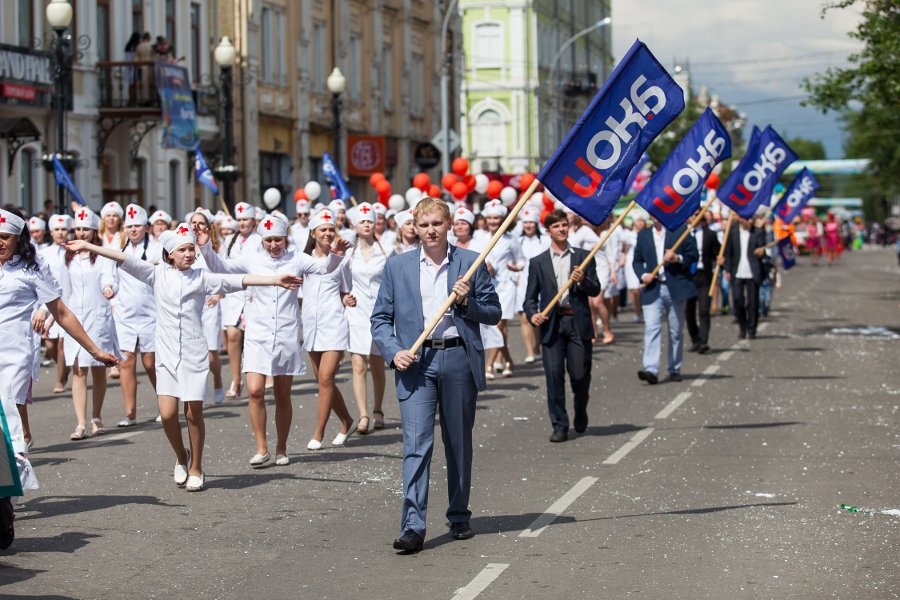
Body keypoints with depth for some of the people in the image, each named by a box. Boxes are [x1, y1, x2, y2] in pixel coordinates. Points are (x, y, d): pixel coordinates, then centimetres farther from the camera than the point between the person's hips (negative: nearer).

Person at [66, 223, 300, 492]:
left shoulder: (202, 277, 3)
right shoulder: (157, 274, 6)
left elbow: (239, 280, -4)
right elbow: (123, 259, 0)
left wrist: (274, 280, -14)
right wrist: (89, 246, -6)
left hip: (194, 354, -1)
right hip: (167, 354, 1)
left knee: (194, 413, -1)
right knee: (168, 414, -6)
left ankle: (196, 469, 15)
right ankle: (181, 459, 20)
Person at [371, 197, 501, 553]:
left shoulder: (471, 263, 5)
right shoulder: (397, 266, 7)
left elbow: (494, 314, 8)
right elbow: (380, 319, 8)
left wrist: (467, 302, -11)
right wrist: (394, 351, -8)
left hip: (459, 360, 1)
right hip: (416, 363, -1)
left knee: (459, 443, 10)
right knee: (416, 443, -10)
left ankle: (459, 517, 24)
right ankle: (413, 526, -14)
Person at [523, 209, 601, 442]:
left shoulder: (583, 257, 11)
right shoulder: (538, 262, 10)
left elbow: (595, 290, 6)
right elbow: (531, 297, 8)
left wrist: (583, 281, -14)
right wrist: (533, 314, -12)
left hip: (578, 323, 0)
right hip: (551, 324, 0)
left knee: (580, 374, 0)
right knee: (554, 375, -5)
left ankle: (581, 414, 29)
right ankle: (559, 426, 1)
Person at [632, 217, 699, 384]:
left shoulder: (681, 231, 4)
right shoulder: (643, 235, 12)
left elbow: (693, 255, 3)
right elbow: (637, 260, 13)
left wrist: (678, 258, -16)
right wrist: (643, 275, -6)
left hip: (676, 288, -1)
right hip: (653, 289, 1)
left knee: (676, 332, 7)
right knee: (651, 328, -15)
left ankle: (675, 369, 18)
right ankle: (651, 369, -24)